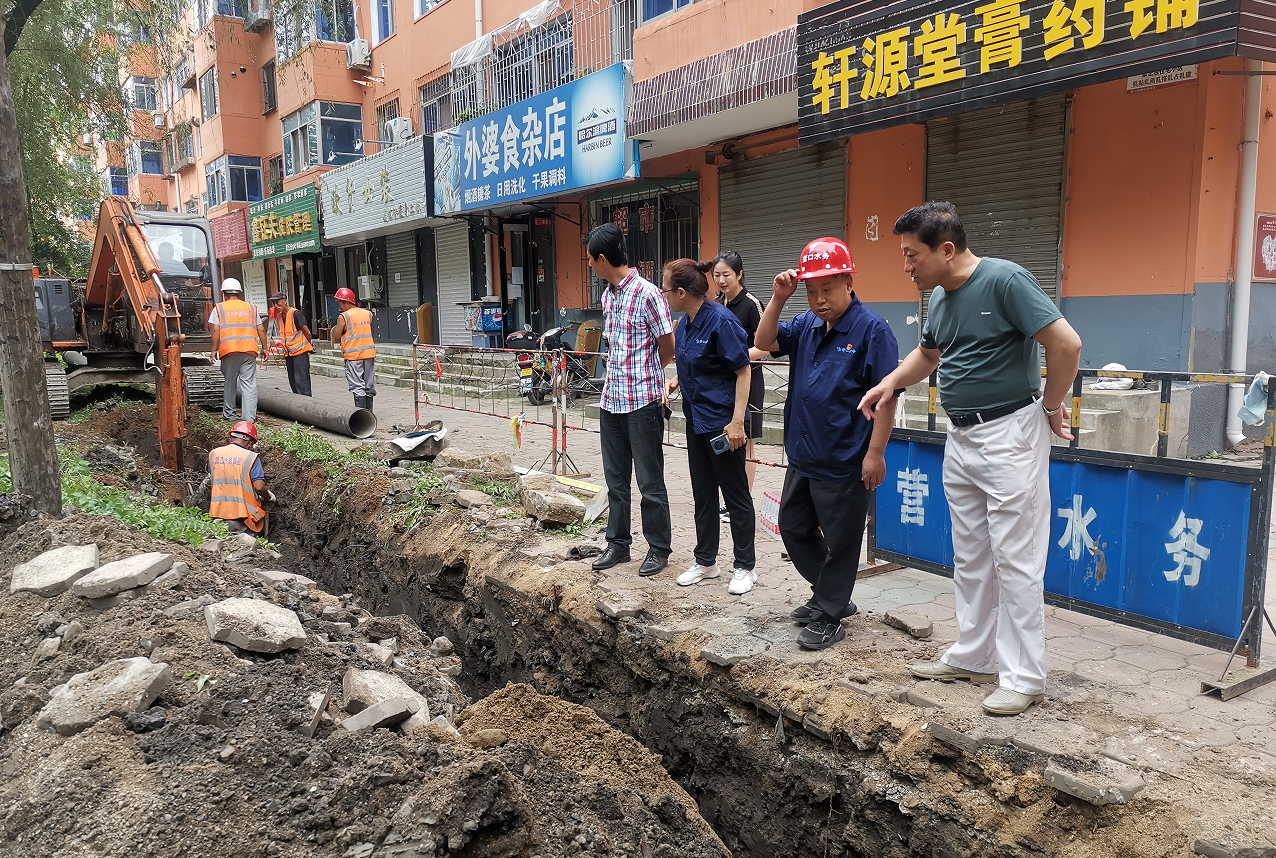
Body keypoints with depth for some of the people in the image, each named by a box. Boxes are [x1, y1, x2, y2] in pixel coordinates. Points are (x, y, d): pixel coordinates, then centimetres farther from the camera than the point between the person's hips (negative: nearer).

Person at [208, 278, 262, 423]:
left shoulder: (219, 308, 8)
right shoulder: (251, 308, 14)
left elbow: (215, 330, -1)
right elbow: (260, 330, 13)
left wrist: (214, 348, 3)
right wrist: (264, 347, 20)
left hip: (229, 350, -1)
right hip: (249, 350, 1)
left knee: (230, 383, 12)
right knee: (249, 383, -2)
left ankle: (229, 414, 20)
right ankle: (249, 417, -8)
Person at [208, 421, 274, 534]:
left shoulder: (213, 454, 7)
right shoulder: (251, 457, -8)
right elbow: (259, 487, -13)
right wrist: (269, 497, 6)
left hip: (217, 513, 4)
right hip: (241, 515, -4)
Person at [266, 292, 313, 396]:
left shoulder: (295, 313, -14)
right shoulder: (279, 316, 10)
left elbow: (307, 332, -11)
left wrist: (308, 345, 4)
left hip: (300, 351, -8)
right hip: (288, 352, 8)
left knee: (301, 380, -10)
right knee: (292, 381, 10)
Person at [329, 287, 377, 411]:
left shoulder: (343, 317, -9)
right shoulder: (367, 314, 8)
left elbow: (336, 338, -5)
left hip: (353, 355, -6)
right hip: (370, 354, 6)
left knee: (357, 387, -4)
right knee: (369, 386, 12)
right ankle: (369, 414, 19)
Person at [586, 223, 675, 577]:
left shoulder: (647, 293, -13)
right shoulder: (607, 296, 11)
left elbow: (668, 348, -8)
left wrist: (644, 376, 7)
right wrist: (618, 376, 9)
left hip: (643, 401, -8)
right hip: (611, 400, 8)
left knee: (650, 481, 3)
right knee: (615, 478, 15)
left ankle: (659, 548, 16)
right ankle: (618, 542, 27)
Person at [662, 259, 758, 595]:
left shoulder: (721, 321, -19)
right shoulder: (687, 323, 6)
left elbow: (743, 371, -18)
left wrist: (737, 422, -22)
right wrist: (676, 380, 2)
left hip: (722, 422, -9)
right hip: (697, 419, 9)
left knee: (736, 494, 4)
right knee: (703, 494, 16)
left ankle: (745, 567, 17)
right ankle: (705, 561, 29)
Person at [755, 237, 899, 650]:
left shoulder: (871, 329, -14)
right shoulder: (806, 325, 7)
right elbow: (765, 342, 5)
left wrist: (875, 453, -18)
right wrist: (779, 298, -7)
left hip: (844, 463, -8)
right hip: (802, 457, 8)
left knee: (838, 542, 6)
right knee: (793, 529, 19)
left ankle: (828, 616, 22)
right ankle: (830, 596, 37)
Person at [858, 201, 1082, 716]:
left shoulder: (1004, 280, -17)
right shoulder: (940, 297, 9)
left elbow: (1066, 344, -20)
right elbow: (929, 353, 27)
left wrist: (1050, 408, -9)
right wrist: (891, 382, 10)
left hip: (1009, 434, -9)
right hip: (960, 438, 9)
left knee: (1015, 559, -2)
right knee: (969, 557, 16)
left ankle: (1024, 677, 10)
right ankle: (972, 657, 29)